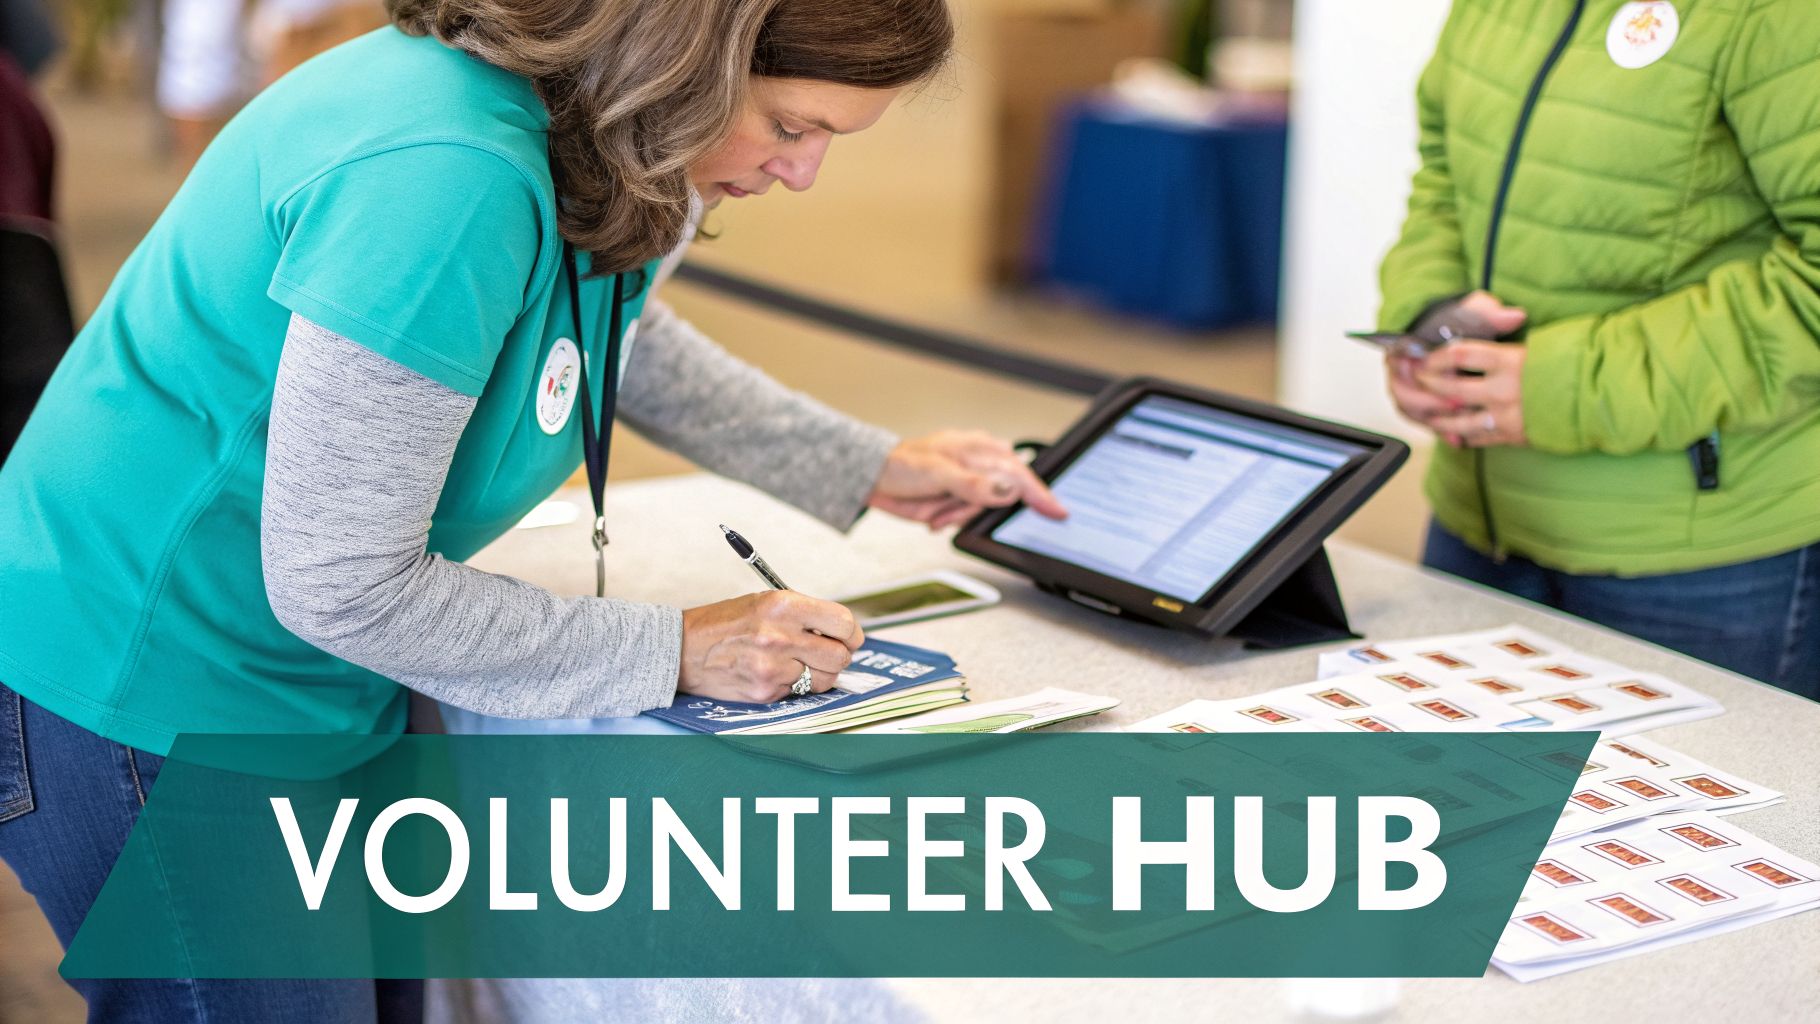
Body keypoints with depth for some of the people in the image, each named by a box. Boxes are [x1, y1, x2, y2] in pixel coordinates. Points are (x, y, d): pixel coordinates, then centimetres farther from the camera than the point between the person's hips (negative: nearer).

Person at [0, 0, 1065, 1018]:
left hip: (322, 683, 9)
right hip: (145, 702, -9)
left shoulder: (590, 141, -3)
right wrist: (674, 653, -18)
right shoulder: (442, 177, -32)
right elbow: (339, 588, -26)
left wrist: (865, 466, 14)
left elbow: (621, 333, 21)